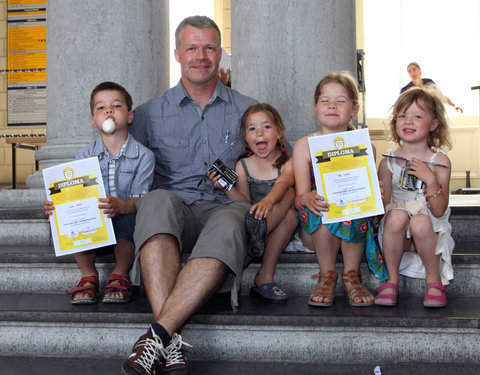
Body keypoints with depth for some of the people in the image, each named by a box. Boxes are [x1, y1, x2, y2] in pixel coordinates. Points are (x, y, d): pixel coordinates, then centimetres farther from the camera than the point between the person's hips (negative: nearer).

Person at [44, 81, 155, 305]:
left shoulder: (143, 156, -3)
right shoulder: (85, 156, 5)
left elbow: (138, 200, -12)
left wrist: (120, 206, -35)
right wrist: (56, 206, -26)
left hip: (126, 219, -2)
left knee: (128, 218, -36)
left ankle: (120, 276, -10)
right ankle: (88, 276, -7)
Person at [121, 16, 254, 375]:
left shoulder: (247, 111, 17)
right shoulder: (150, 113, 15)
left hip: (226, 208, 0)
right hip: (175, 211, 0)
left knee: (229, 225, -37)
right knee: (158, 201, -36)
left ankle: (159, 332, -41)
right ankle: (172, 343, -42)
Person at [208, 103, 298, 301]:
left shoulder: (287, 164, -2)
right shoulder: (243, 166, 4)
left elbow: (282, 184, -27)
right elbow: (245, 203, -1)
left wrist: (268, 200, -49)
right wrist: (228, 188, -20)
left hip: (281, 224, 0)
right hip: (252, 219, 0)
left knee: (289, 193, -29)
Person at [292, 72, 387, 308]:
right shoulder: (304, 146, 0)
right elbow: (301, 194, -8)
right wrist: (309, 199, -33)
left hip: (356, 220, 1)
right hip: (316, 227, 0)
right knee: (324, 211, -33)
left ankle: (351, 276, -11)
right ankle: (327, 276, -12)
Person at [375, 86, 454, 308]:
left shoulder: (440, 161, -3)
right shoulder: (388, 162, 2)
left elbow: (439, 211, -8)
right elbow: (383, 206, 1)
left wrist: (431, 180, -21)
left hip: (429, 231, -1)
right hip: (397, 234, 1)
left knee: (421, 222, -35)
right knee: (397, 215, -32)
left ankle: (434, 280, -11)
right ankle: (392, 280, -16)